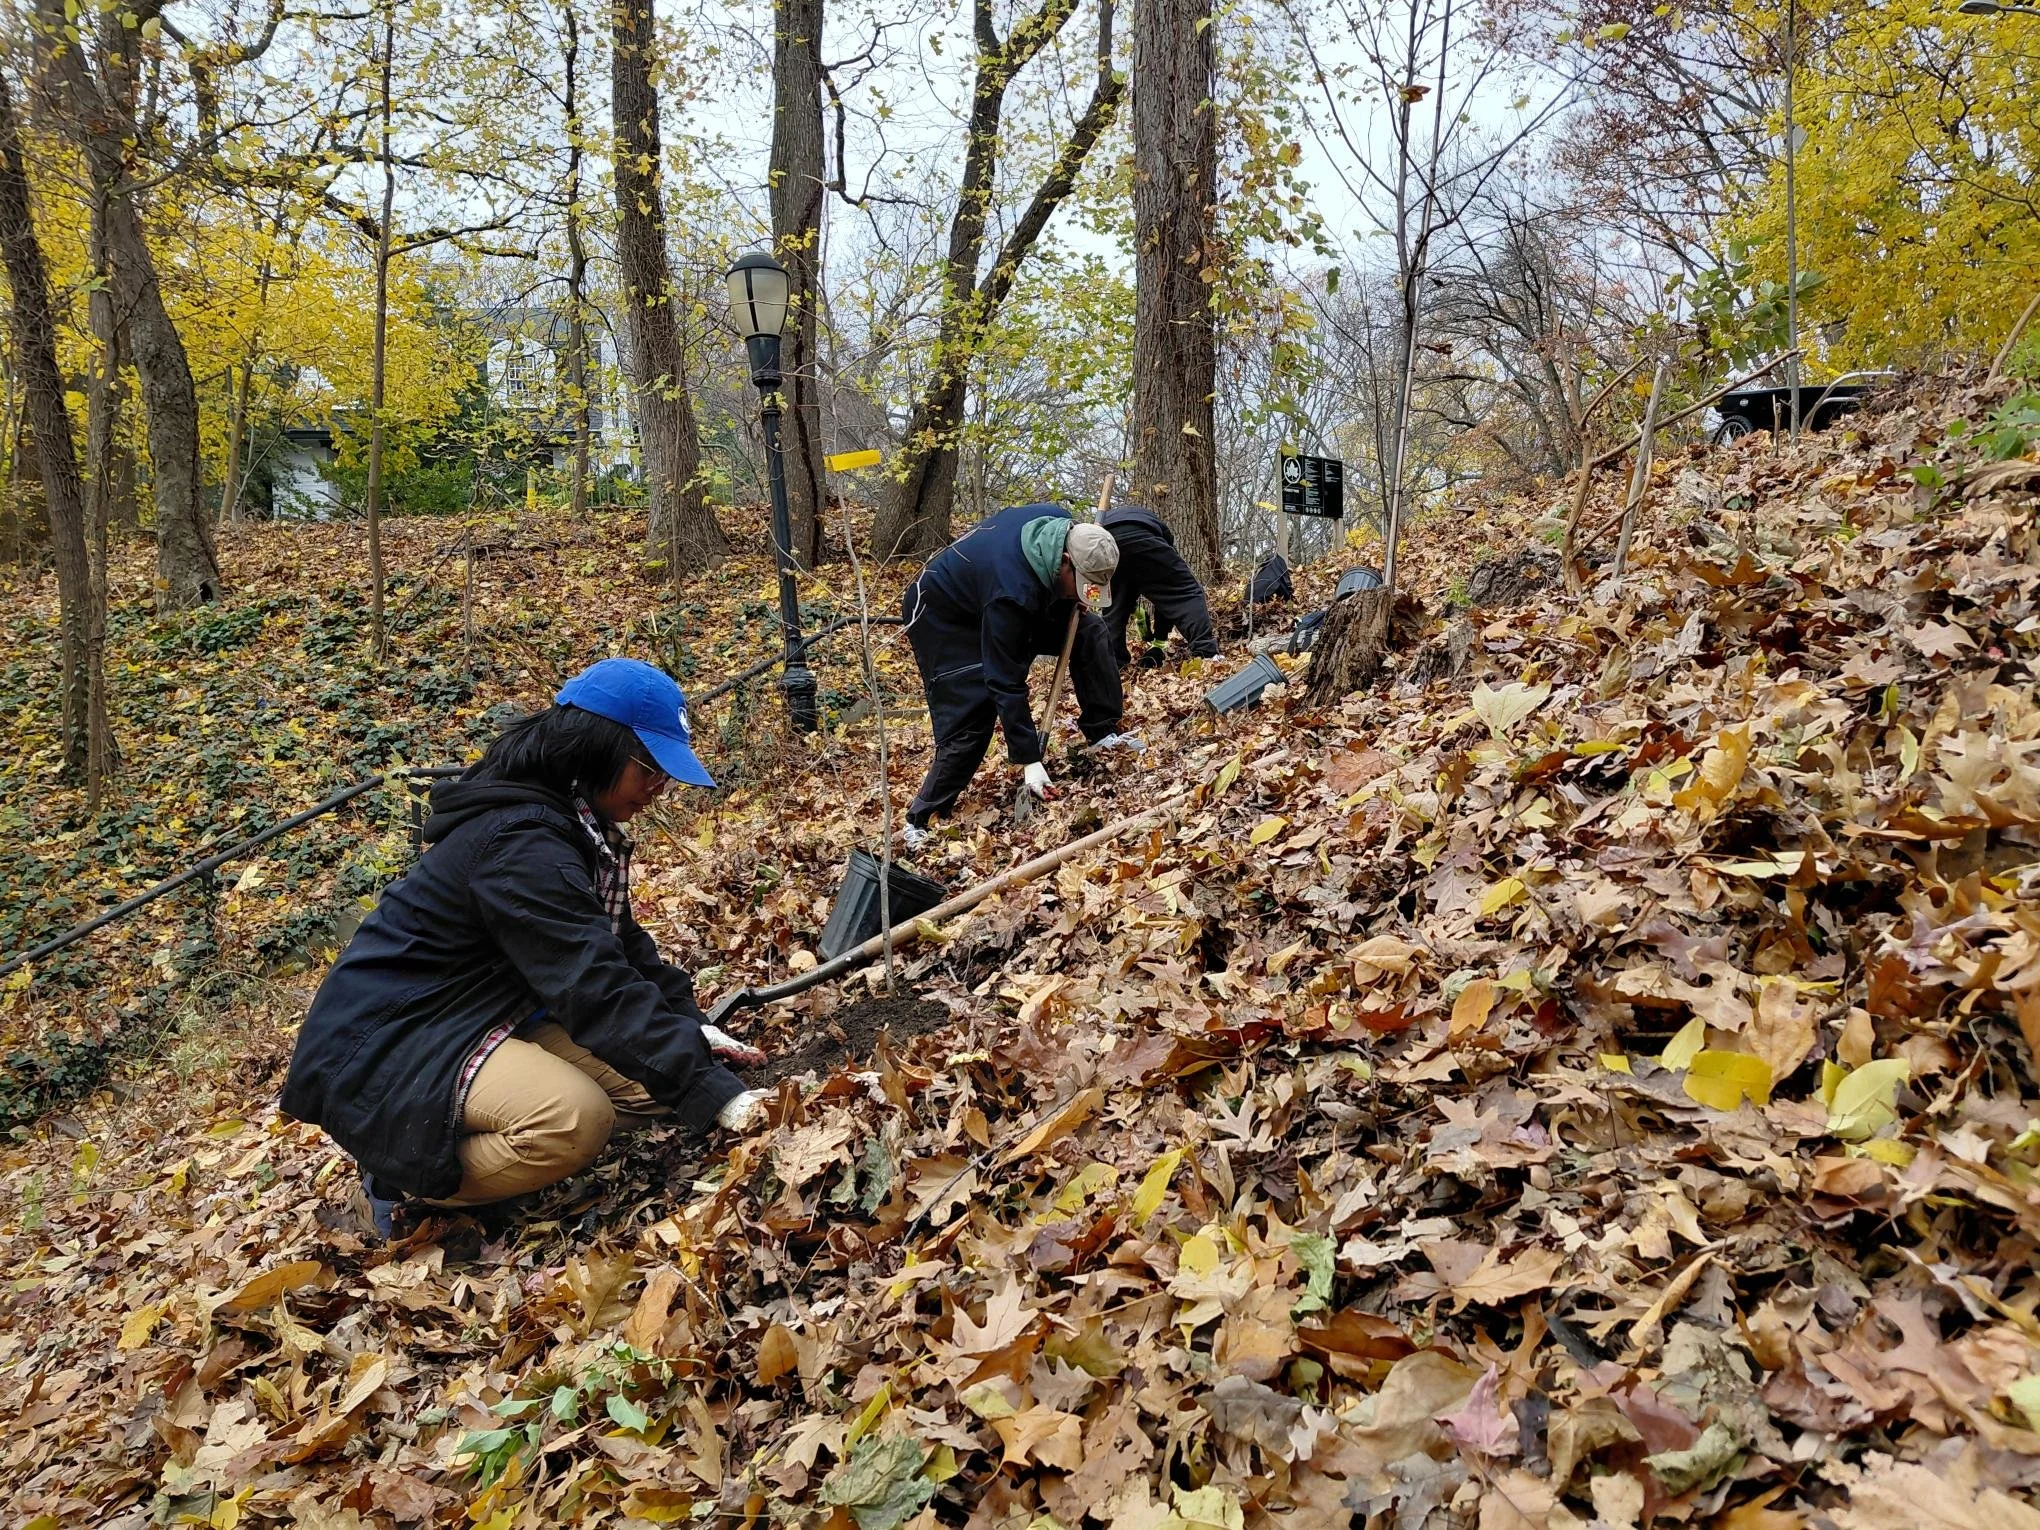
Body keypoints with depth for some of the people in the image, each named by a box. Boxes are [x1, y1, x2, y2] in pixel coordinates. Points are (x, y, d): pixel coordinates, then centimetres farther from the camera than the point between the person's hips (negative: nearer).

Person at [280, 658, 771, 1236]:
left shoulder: (573, 825, 5)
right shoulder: (522, 846, -27)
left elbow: (624, 945, 12)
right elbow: (596, 988, -32)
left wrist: (691, 1026, -1)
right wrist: (717, 1093, -33)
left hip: (483, 1016, 10)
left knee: (646, 1079, -3)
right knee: (576, 1116, -32)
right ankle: (405, 1183, -7)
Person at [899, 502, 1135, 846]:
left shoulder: (1062, 525, -22)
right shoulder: (1013, 593, -42)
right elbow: (1006, 683, -37)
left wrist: (1071, 603, -8)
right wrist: (1029, 759, -33)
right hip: (942, 617, -8)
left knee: (1086, 630, -1)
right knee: (970, 716, -16)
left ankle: (1103, 731, 9)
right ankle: (920, 820, -3)